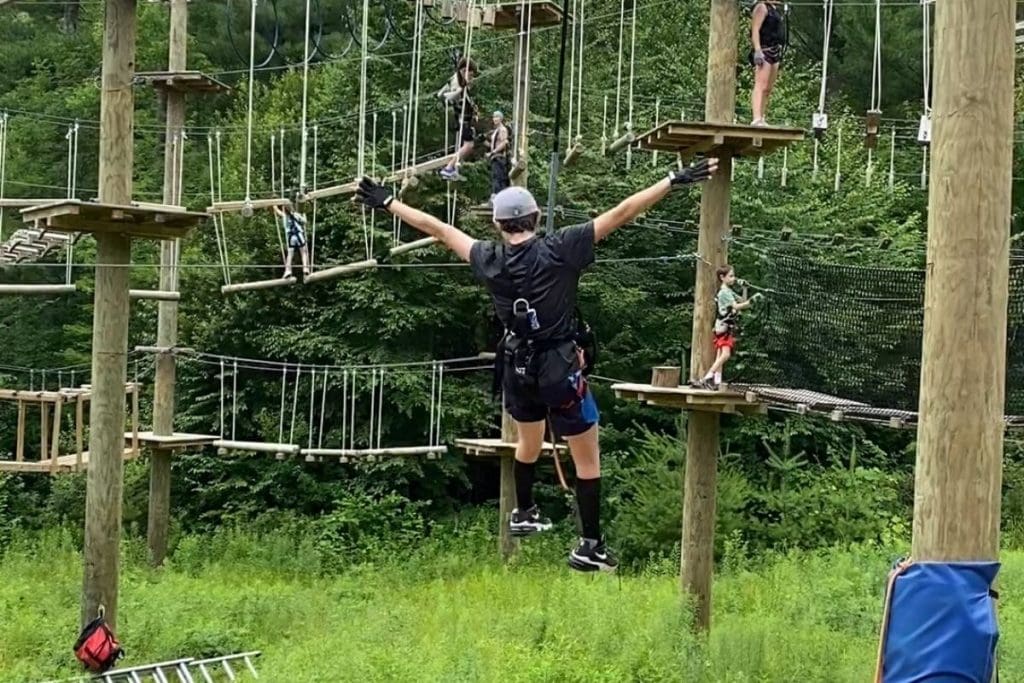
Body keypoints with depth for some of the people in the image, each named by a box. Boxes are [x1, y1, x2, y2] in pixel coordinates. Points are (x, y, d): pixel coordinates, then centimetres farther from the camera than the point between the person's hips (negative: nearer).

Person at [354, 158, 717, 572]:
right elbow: (620, 214, -19)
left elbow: (437, 229, 7)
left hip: (516, 368, 5)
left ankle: (523, 514, 47)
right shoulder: (559, 250, -16)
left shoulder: (489, 259, -4)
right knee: (587, 459, 5)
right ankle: (590, 546, 4)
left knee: (529, 442, 31)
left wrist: (386, 203, 17)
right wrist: (673, 181, -20)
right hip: (560, 368, -5)